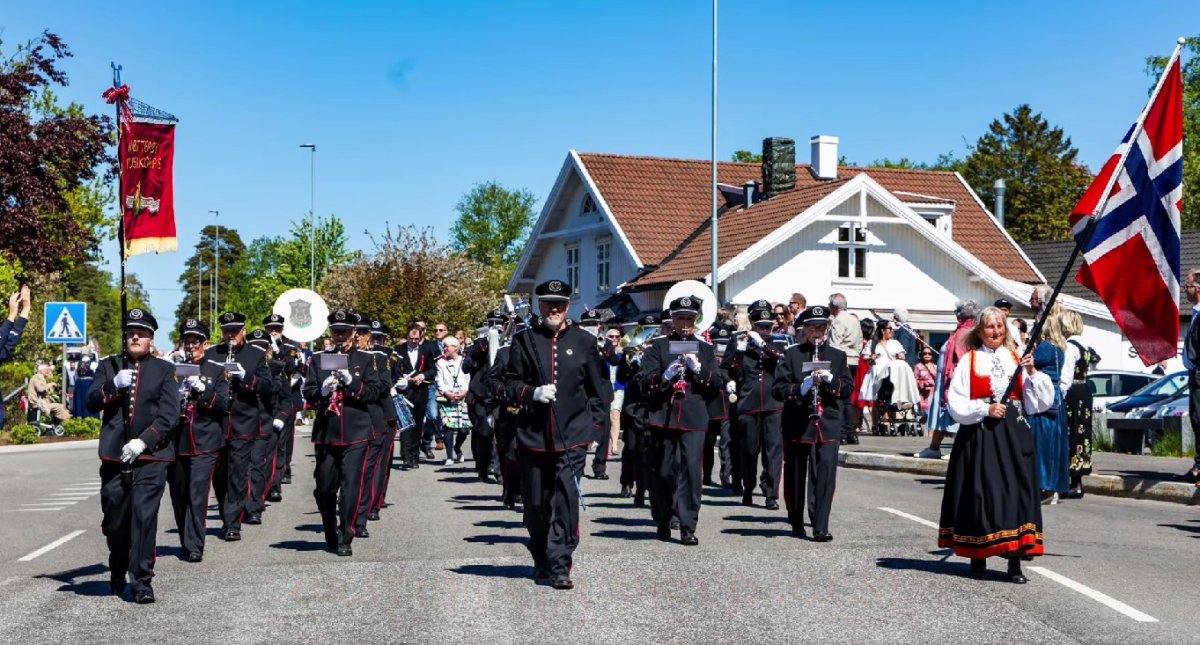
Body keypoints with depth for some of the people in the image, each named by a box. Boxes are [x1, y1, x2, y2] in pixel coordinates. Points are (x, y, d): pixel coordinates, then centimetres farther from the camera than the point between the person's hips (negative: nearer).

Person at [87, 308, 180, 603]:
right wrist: (113, 385, -16)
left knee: (145, 515, -12)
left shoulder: (164, 369, 7)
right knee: (114, 520, 9)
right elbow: (92, 402, 2)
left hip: (151, 457, -2)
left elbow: (169, 414, -2)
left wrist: (144, 441, -13)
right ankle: (117, 572, 32)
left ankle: (141, 580, -8)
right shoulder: (109, 366, 13)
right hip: (114, 456, 2)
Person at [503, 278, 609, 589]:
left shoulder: (583, 341, 7)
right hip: (533, 436, 1)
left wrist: (592, 421, 7)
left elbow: (597, 388, 13)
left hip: (572, 436, -1)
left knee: (566, 499, -11)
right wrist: (533, 393, -13)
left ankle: (559, 566, -8)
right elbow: (510, 385, 5)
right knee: (535, 503, 8)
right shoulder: (524, 340, 6)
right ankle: (541, 561, 27)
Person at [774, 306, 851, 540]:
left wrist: (831, 380, -13)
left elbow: (848, 387, 6)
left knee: (825, 476, -9)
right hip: (797, 426, -1)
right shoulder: (791, 354, 5)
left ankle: (821, 527, -10)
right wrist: (800, 389, -21)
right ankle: (796, 523, 25)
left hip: (828, 426, 1)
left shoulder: (838, 356, 13)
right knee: (796, 476, 8)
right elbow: (778, 387, -3)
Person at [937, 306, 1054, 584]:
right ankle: (977, 554, 14)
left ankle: (1015, 561, -6)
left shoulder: (1016, 360, 12)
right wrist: (986, 409, -14)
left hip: (1014, 435, 2)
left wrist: (1032, 372, -6)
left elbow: (1042, 402, 6)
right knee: (981, 491, -1)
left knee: (1016, 490, -5)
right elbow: (955, 404, -4)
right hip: (979, 435, -2)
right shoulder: (968, 361, 4)